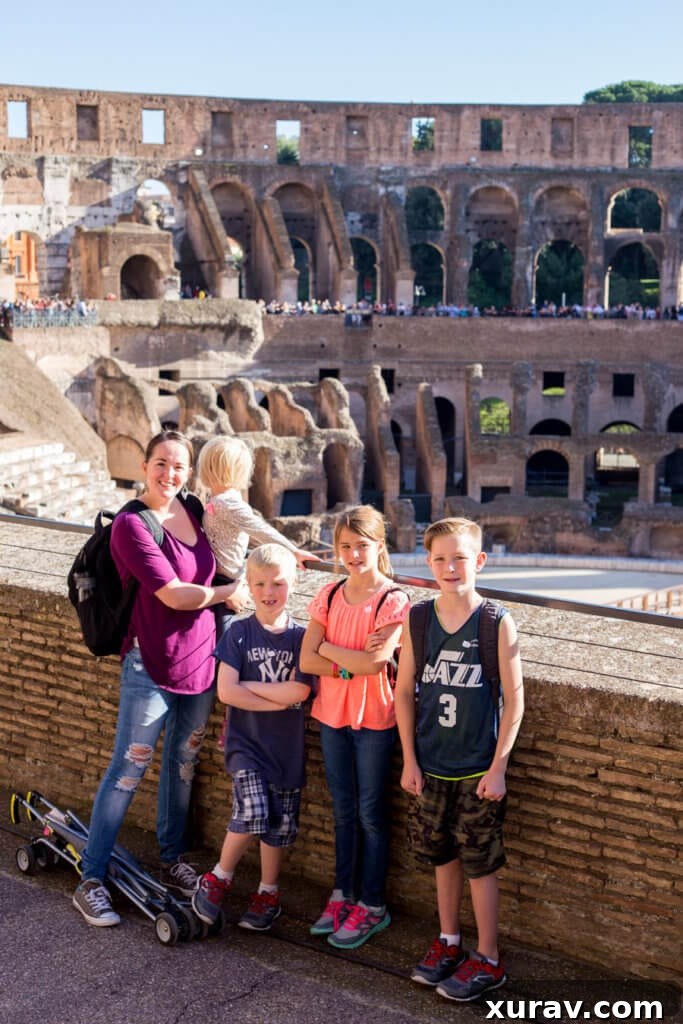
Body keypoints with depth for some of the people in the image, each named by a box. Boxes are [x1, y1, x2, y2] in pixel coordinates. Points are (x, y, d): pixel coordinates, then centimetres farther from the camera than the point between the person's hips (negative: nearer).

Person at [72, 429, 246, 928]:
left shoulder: (193, 512, 5)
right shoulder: (131, 524, -16)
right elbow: (173, 594, -20)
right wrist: (228, 592, -7)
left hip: (201, 658, 7)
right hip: (152, 666, -6)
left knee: (184, 763, 17)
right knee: (128, 770, -2)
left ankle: (173, 859, 34)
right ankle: (91, 881, 8)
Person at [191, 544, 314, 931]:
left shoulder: (300, 636, -2)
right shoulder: (239, 632, -3)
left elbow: (300, 690, -13)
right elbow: (226, 691, -11)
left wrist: (248, 686, -11)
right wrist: (278, 700, -12)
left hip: (286, 747, 2)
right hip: (246, 740, -2)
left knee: (279, 823, 9)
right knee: (253, 811, -19)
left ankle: (268, 892, 29)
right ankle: (219, 878, 4)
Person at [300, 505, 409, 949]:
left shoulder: (393, 601, -11)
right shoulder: (329, 596, 3)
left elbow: (377, 661, -23)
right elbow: (307, 660, -4)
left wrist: (329, 649, -11)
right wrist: (352, 663, -16)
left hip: (374, 718, -4)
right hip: (332, 714, 4)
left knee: (370, 813, 4)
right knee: (344, 811, 14)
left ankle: (372, 906, 15)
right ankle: (343, 895, 26)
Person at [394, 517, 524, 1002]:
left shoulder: (498, 624, -12)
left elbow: (515, 700, -9)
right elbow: (405, 692, 4)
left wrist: (498, 767, -11)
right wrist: (410, 759, 1)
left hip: (478, 770, -4)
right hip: (431, 767, 4)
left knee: (479, 863, 5)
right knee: (443, 856, 17)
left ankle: (488, 960, 19)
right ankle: (449, 943, 34)